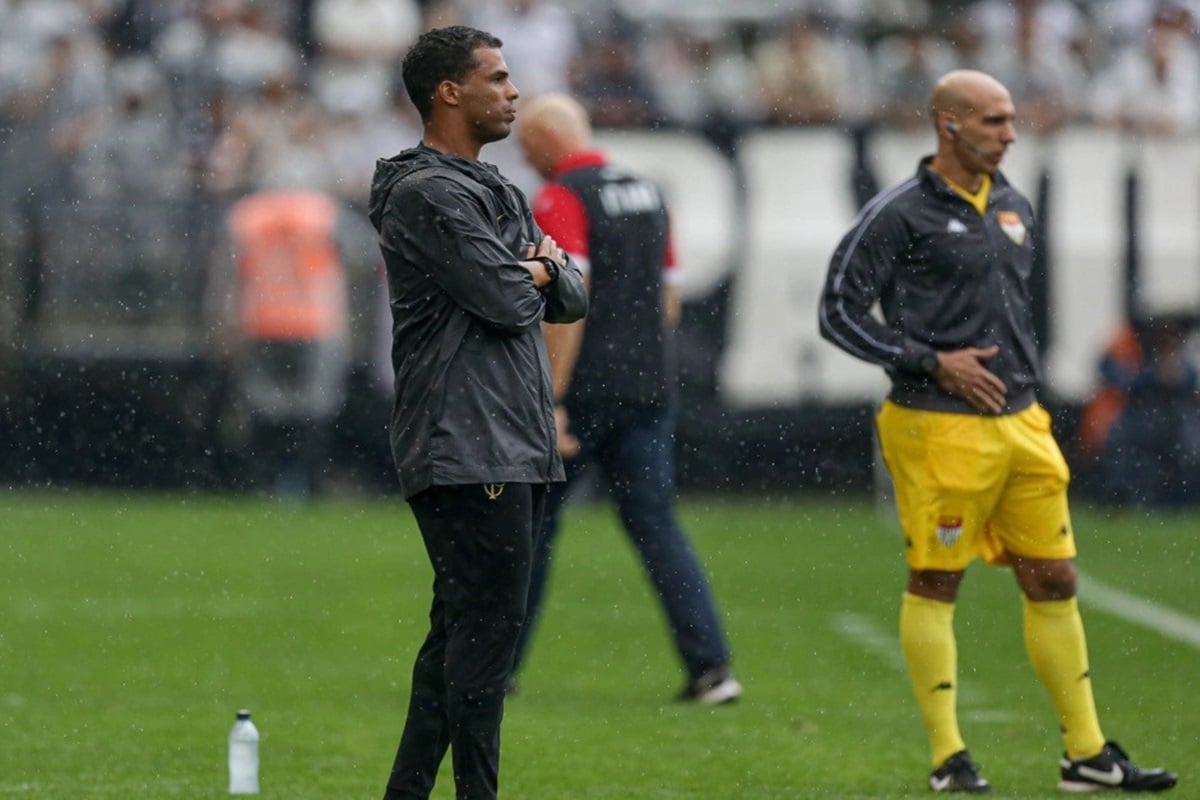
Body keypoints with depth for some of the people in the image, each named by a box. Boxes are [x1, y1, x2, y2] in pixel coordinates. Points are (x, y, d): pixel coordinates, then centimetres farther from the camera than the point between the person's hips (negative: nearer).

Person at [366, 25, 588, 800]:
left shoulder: (498, 193, 21)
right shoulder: (426, 195, -11)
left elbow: (572, 298, 18)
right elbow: (505, 301, -18)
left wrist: (546, 268, -2)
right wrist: (535, 275, 3)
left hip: (516, 447, 10)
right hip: (466, 453, -10)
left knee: (462, 632, 11)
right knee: (487, 626, -10)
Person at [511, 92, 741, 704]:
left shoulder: (560, 199, -10)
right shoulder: (646, 194, 14)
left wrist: (552, 401, -20)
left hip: (583, 391, -6)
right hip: (648, 389, 6)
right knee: (657, 528, 4)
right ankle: (710, 666, -8)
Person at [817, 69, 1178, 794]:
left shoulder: (1014, 208, 14)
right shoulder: (900, 214, -8)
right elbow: (839, 312, -8)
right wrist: (932, 362, -13)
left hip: (1021, 426, 7)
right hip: (941, 428, -7)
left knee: (1054, 580, 6)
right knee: (935, 585, -1)